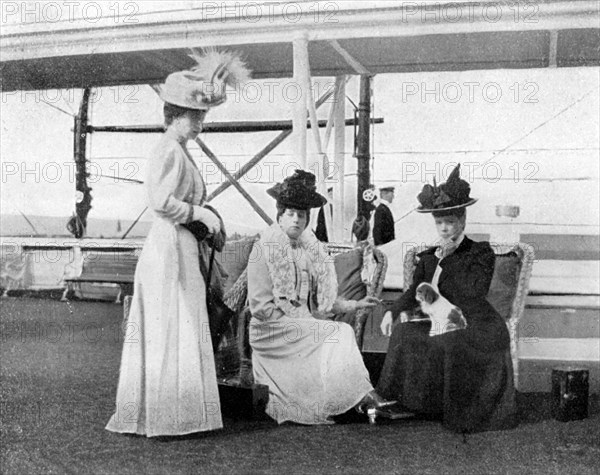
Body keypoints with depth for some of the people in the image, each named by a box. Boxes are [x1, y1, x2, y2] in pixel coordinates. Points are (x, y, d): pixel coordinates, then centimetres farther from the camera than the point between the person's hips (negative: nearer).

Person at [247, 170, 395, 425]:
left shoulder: (311, 249, 13)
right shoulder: (264, 249, -7)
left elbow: (322, 299, 17)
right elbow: (260, 306, -11)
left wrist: (354, 304, 6)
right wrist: (297, 320, -14)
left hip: (304, 325, 6)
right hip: (272, 330, -6)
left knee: (341, 334, -19)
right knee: (339, 335, -22)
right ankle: (363, 396, -26)